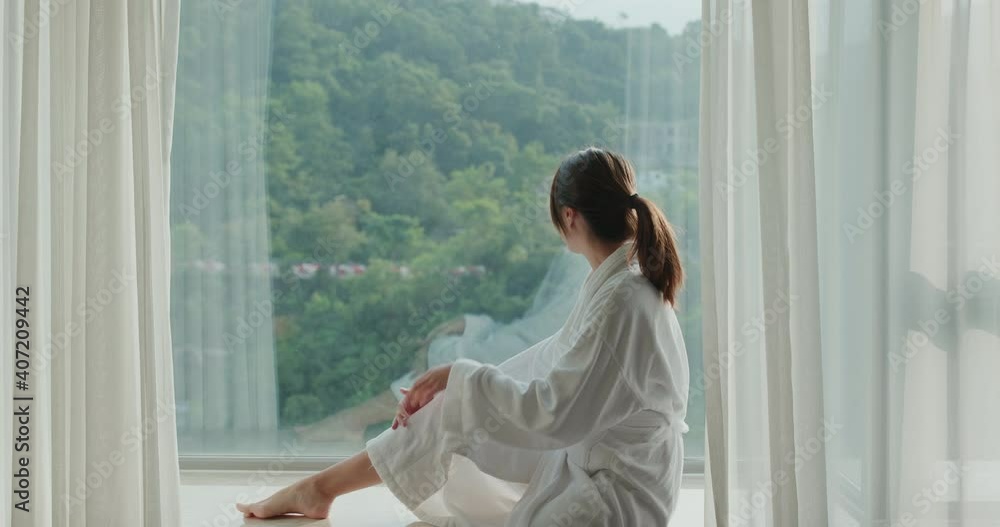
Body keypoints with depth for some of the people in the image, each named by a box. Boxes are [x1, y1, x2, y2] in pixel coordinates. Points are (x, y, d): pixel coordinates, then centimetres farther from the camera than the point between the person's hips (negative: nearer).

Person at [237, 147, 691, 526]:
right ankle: (319, 487, 19)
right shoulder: (619, 280, 3)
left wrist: (462, 377, -17)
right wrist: (451, 383, 6)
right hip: (581, 458, 9)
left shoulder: (624, 301, -28)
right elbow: (554, 361, 11)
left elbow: (553, 412, -29)